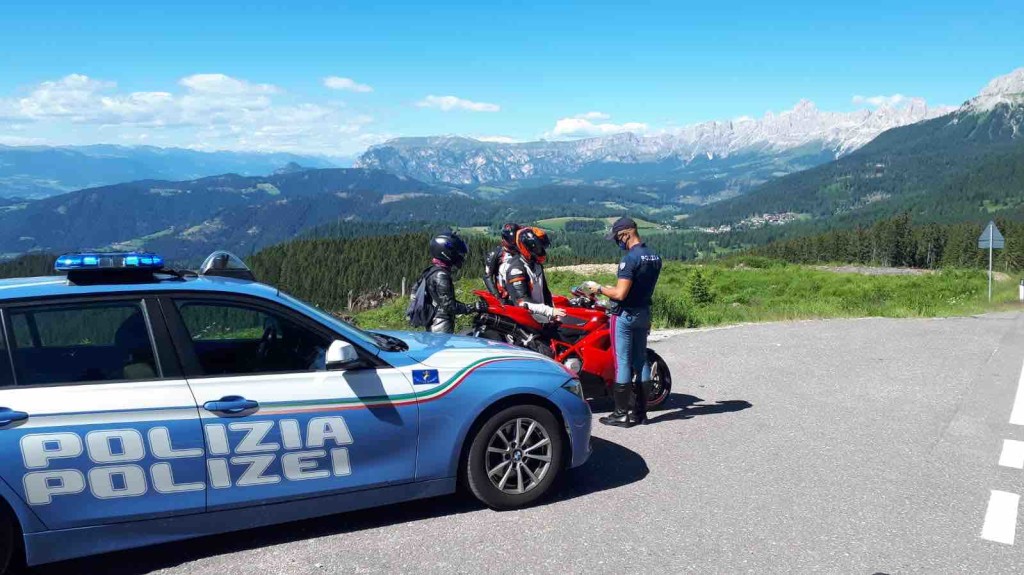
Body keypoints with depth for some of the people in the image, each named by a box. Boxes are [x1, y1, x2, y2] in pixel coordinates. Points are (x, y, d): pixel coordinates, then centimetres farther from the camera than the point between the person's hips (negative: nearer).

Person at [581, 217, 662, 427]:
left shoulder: (630, 258, -20)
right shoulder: (655, 257, 8)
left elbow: (620, 294, -22)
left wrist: (599, 288, -7)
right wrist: (614, 288, 19)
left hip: (625, 315, -8)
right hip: (644, 313, 8)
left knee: (623, 363, -2)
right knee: (640, 361, 12)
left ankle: (621, 414, 3)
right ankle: (640, 411, 18)